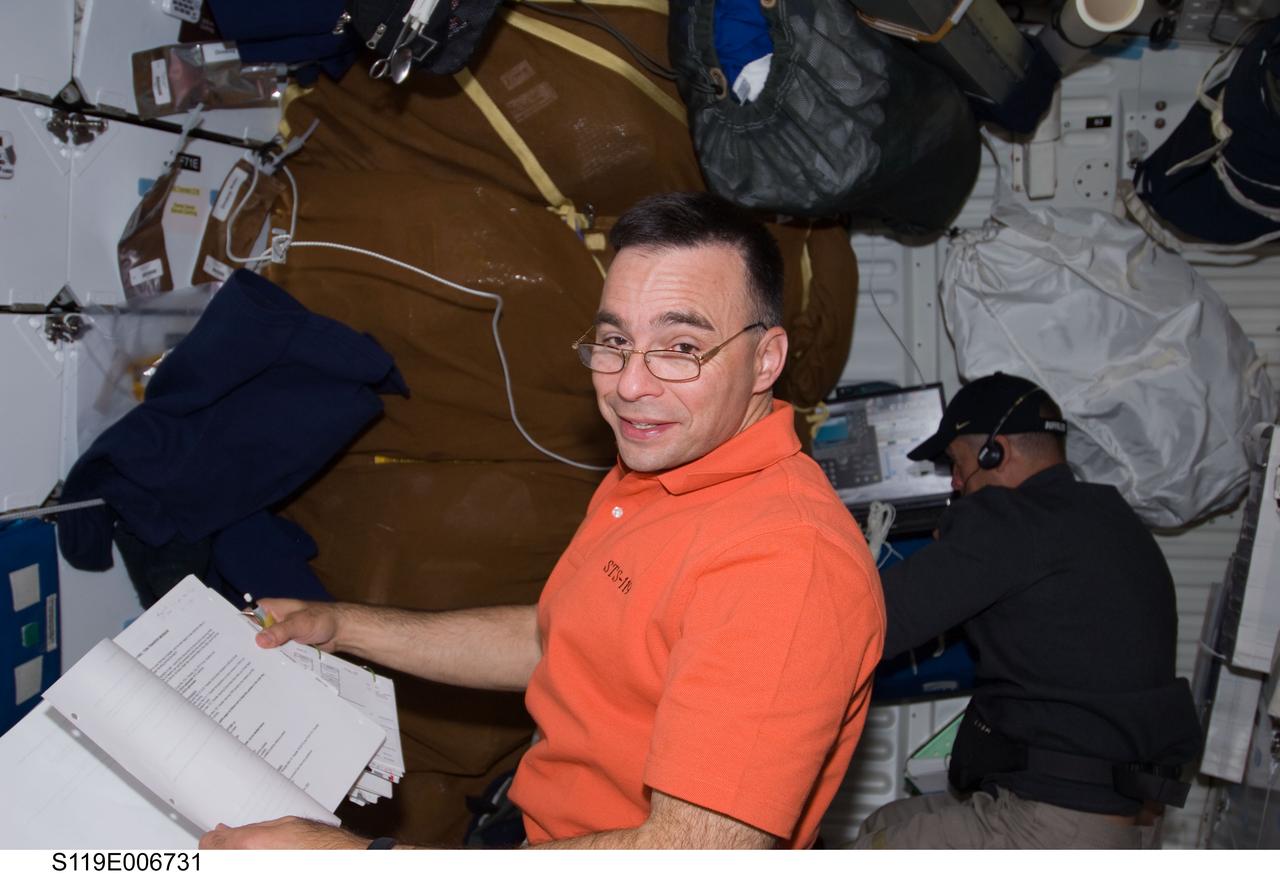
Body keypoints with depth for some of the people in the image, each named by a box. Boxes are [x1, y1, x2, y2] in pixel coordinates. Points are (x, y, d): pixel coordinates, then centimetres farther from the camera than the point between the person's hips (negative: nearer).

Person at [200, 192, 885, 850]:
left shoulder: (786, 558, -27)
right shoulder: (644, 478, 7)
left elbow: (689, 854, -31)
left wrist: (367, 861, -29)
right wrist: (341, 627, 12)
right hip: (533, 828, 8)